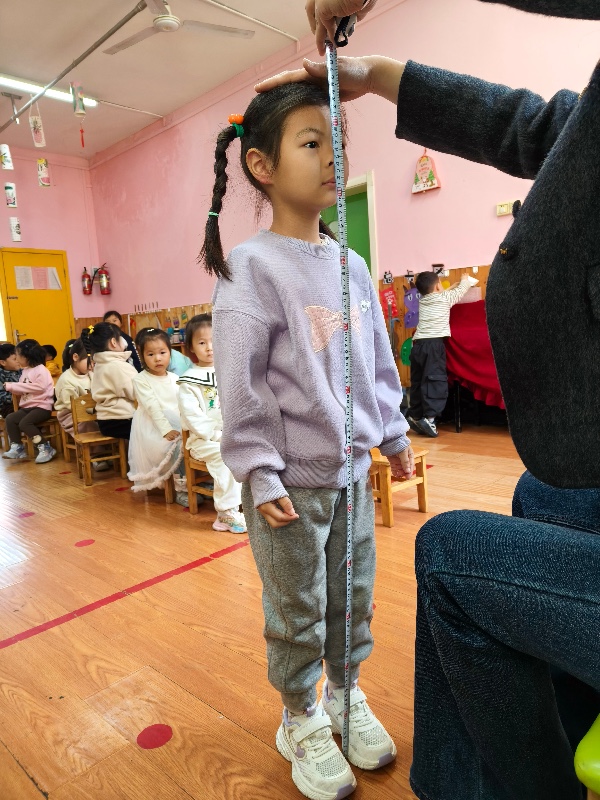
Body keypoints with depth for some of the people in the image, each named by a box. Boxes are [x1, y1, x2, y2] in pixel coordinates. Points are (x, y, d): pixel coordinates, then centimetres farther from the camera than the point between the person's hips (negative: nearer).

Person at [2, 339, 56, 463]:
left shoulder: (40, 369, -10)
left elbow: (39, 387, -24)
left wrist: (13, 386, -17)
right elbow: (22, 390, 19)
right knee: (10, 419, -6)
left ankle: (45, 448, -18)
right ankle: (17, 448, -2)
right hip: (28, 406, 9)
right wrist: (11, 387, -3)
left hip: (42, 406, -9)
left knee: (25, 423, -26)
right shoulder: (25, 371, 17)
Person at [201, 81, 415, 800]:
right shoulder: (250, 268, -12)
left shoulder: (350, 265, 7)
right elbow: (240, 385, -14)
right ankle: (301, 720, 37)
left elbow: (378, 361, 13)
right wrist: (260, 476, -15)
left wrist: (394, 435, 16)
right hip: (290, 480, -5)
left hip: (352, 469, 6)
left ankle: (346, 695, 44)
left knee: (353, 598, 20)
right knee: (298, 613, 12)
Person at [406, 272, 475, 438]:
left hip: (418, 344, 6)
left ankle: (414, 415, 15)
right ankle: (429, 417, -18)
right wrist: (465, 280, 44)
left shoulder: (422, 300, 20)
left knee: (417, 381, 11)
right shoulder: (445, 298, 6)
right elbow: (460, 290, 24)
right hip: (434, 344, -6)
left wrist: (459, 283, 46)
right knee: (435, 380, -9)